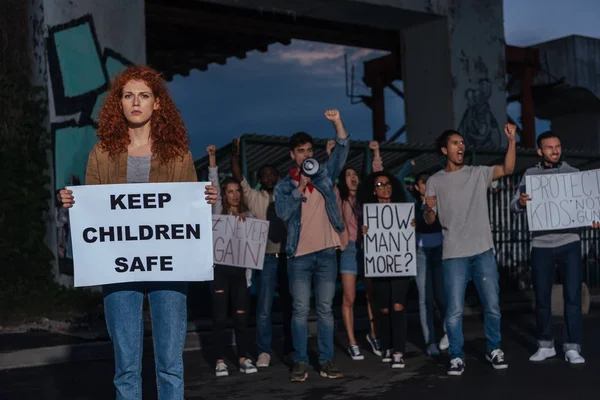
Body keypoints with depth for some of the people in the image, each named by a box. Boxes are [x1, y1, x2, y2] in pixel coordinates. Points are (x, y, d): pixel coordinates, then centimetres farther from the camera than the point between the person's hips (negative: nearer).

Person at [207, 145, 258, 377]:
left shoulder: (249, 216, 12)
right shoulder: (219, 211, 5)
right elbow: (214, 184, -5)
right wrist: (212, 158, -11)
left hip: (241, 269, 2)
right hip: (220, 268, -2)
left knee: (241, 316, 4)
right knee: (220, 317, 0)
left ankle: (243, 359, 13)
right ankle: (220, 361, 5)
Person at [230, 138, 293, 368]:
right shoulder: (255, 198, 6)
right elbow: (238, 178, -4)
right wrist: (235, 155, -15)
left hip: (288, 256, 1)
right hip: (267, 257, -1)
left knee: (290, 306, 7)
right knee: (264, 308, -5)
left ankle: (290, 350, 18)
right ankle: (264, 352, 7)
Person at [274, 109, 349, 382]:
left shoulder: (324, 176, 9)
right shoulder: (283, 186, 6)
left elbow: (342, 150, -1)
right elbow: (283, 212, -11)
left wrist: (337, 123, -15)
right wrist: (300, 186, -13)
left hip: (326, 253, 1)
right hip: (299, 255, -1)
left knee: (325, 310, 6)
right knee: (300, 311, 1)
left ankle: (327, 361, 11)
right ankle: (300, 362, 7)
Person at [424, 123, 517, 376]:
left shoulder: (478, 173, 10)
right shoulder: (435, 181, 6)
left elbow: (508, 169, -4)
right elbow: (429, 220, 4)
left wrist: (512, 140, -14)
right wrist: (428, 209, -19)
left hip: (483, 251, 2)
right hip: (454, 254, -1)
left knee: (492, 305, 5)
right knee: (454, 310, -3)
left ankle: (493, 349, 23)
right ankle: (456, 357, 8)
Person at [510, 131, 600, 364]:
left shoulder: (573, 173, 4)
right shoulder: (530, 174, 4)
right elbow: (514, 207, -2)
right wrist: (521, 202, -25)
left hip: (569, 242, -1)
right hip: (541, 244, 1)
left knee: (573, 295, -3)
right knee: (542, 297, 7)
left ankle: (572, 347, 4)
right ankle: (545, 345, 20)